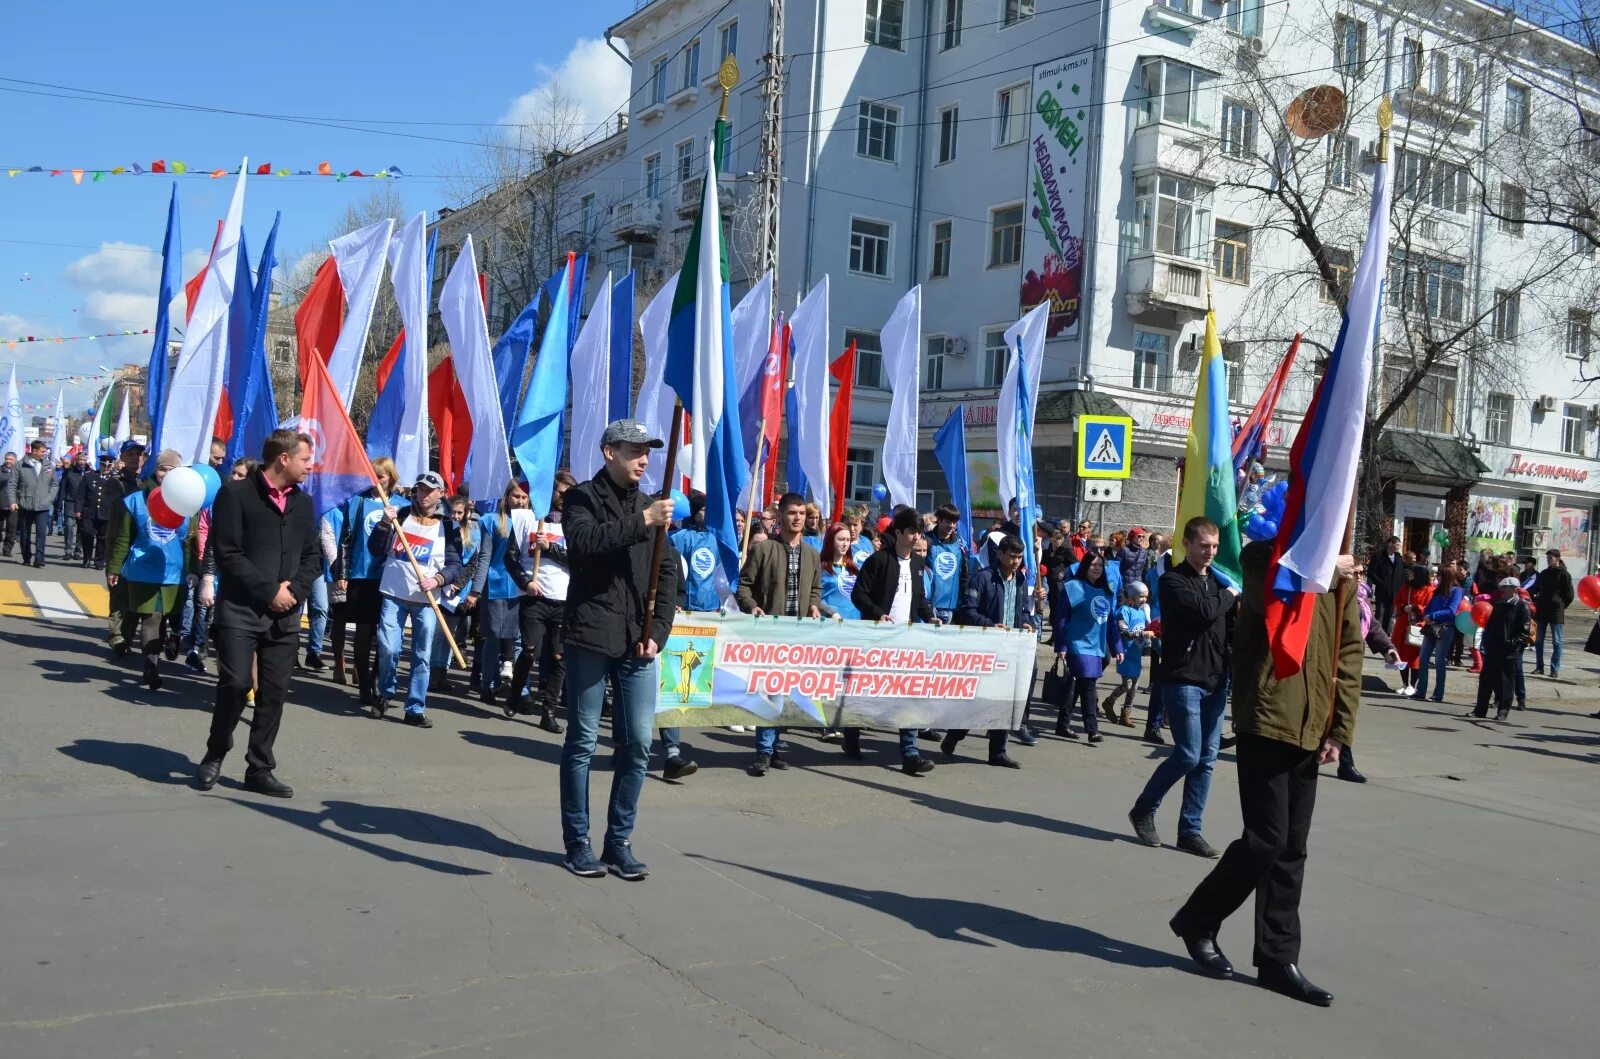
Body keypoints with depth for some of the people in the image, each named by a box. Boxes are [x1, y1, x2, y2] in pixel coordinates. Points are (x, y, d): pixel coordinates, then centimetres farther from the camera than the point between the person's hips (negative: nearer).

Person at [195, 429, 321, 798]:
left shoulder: (303, 502, 12)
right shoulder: (235, 494, -5)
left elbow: (312, 556, 13)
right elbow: (227, 553, -11)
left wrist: (294, 589, -5)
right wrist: (269, 591, -14)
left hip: (285, 614, 5)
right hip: (240, 609, -5)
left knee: (274, 693, 4)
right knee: (235, 683, -11)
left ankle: (260, 769, 14)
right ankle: (215, 755, 14)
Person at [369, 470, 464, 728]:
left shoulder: (448, 526, 4)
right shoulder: (400, 515, 7)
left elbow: (455, 565, 0)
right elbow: (376, 550, 2)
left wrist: (437, 580, -19)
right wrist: (385, 523, -12)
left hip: (426, 600, 0)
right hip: (393, 595, 0)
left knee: (422, 656, 0)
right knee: (388, 649, -7)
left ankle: (415, 709, 7)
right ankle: (386, 693, 19)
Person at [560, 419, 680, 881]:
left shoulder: (651, 506, 16)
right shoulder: (583, 497, 2)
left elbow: (668, 574, 12)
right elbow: (584, 540, -19)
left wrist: (657, 631, 1)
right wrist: (640, 522, -23)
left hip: (638, 643, 4)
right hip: (590, 637, -4)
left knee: (638, 744, 2)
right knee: (583, 742, 2)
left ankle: (619, 842, 13)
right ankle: (578, 842, 13)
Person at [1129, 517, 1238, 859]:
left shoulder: (1219, 580, 15)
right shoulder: (1172, 581, -6)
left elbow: (1234, 624, 14)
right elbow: (1205, 612, -20)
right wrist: (1229, 596, -2)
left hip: (1216, 679, 6)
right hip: (1183, 678, -6)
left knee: (1207, 759, 5)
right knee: (1188, 755, -9)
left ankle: (1190, 830, 13)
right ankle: (1143, 809, 11)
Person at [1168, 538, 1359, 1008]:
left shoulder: (1342, 578, 12)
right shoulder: (1262, 555, -2)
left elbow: (1350, 656, 10)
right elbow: (1276, 595, -25)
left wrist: (1340, 731, 3)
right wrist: (1323, 571, -11)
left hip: (1310, 732, 6)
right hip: (1266, 724, -5)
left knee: (1292, 850, 9)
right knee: (1267, 838, -7)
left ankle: (1278, 959, 17)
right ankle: (1197, 920, 14)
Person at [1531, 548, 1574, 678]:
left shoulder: (1564, 575, -4)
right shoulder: (1544, 573, 12)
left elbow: (1569, 596, -2)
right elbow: (1535, 589, 19)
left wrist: (1561, 607, -4)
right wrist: (1536, 604, 5)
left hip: (1556, 613, -5)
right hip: (1541, 612, 6)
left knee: (1557, 642, -1)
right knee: (1538, 640, 7)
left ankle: (1555, 669, 1)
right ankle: (1539, 666, 15)